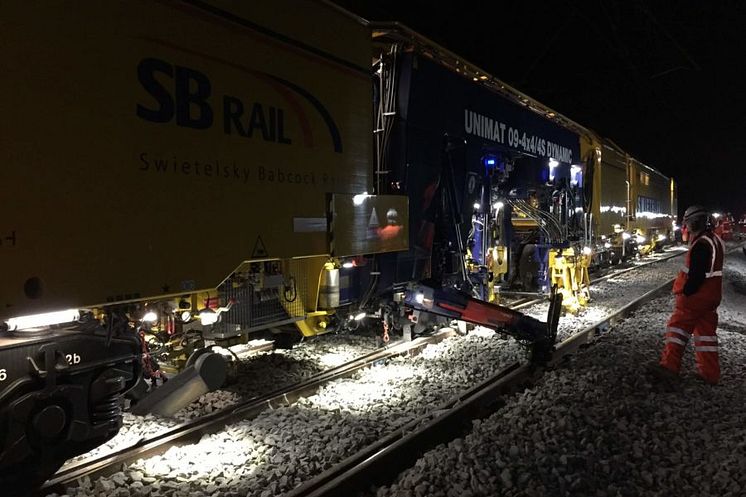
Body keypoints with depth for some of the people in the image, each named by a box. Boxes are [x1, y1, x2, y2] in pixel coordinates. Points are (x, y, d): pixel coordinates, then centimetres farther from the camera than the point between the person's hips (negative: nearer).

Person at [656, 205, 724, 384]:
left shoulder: (701, 245, -23)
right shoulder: (715, 239, 8)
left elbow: (696, 275, -24)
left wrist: (685, 292, -14)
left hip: (694, 297, -9)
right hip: (712, 297, 9)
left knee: (678, 327, 5)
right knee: (706, 332, 13)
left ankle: (670, 365, 9)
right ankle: (711, 374, 17)